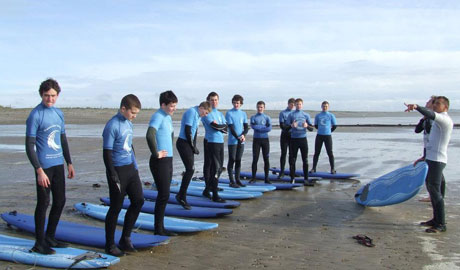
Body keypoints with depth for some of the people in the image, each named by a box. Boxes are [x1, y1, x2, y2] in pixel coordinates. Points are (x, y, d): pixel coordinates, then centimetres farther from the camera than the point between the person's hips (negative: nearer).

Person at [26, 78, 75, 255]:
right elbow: (29, 146, -13)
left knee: (60, 201, 13)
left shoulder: (59, 113, 10)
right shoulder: (35, 115, -11)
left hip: (58, 164, 7)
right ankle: (39, 243, 14)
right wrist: (39, 171, -18)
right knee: (43, 203, 0)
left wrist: (69, 163, 19)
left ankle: (50, 238, 28)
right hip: (44, 166, -7)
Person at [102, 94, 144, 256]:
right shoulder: (112, 126, -16)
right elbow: (107, 153, -17)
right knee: (116, 207, 1)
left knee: (138, 201, 9)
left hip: (130, 169, 8)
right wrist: (114, 178, -18)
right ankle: (110, 245, 17)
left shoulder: (129, 123, 10)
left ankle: (125, 239, 23)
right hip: (118, 170, -8)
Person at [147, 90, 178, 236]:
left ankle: (160, 226, 22)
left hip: (168, 160, 9)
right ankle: (158, 229, 4)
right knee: (163, 195, -6)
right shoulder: (158, 116, -15)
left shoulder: (168, 117, 13)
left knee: (164, 195, 13)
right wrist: (156, 153, -23)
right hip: (160, 162, -9)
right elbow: (150, 135, -32)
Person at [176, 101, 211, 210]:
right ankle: (181, 196, -5)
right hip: (183, 143, -10)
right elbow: (187, 131, -18)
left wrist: (194, 147, 8)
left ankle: (182, 196, 16)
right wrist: (193, 146, -11)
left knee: (190, 170, 10)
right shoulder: (191, 112, -13)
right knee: (190, 169, -13)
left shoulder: (197, 115, 17)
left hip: (188, 144, 10)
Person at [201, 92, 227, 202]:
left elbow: (226, 127, 6)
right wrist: (222, 127, 1)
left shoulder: (220, 113, 18)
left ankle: (207, 190, 25)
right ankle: (215, 195, -4)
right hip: (211, 142, -8)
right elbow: (215, 126, -15)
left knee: (219, 167, 12)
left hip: (220, 142, 8)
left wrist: (217, 126, -9)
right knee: (216, 168, -9)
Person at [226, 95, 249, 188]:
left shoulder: (243, 114, 10)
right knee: (232, 160, -1)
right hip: (232, 141, -4)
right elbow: (231, 128, -11)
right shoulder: (229, 113, -5)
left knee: (238, 160, 9)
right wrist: (238, 138, -20)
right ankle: (232, 181, 3)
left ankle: (237, 180, 17)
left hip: (241, 141, 5)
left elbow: (246, 127, 6)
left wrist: (243, 135, -14)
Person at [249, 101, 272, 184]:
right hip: (256, 139, -1)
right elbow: (253, 126, -14)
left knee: (266, 159, 2)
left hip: (265, 139, 1)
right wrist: (263, 127, -9)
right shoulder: (253, 117, 4)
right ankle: (253, 178, 6)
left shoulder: (267, 117, 6)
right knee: (255, 159, -1)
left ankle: (266, 178, 10)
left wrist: (258, 128, -10)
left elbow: (269, 128, -9)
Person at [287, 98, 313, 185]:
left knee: (305, 160, 0)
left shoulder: (306, 115, 9)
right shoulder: (291, 115, 4)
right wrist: (291, 126, -19)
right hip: (294, 139, -1)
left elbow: (311, 128, 8)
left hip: (303, 139, 2)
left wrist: (307, 126, -14)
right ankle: (292, 178, 10)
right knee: (292, 160, 1)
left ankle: (306, 179, 4)